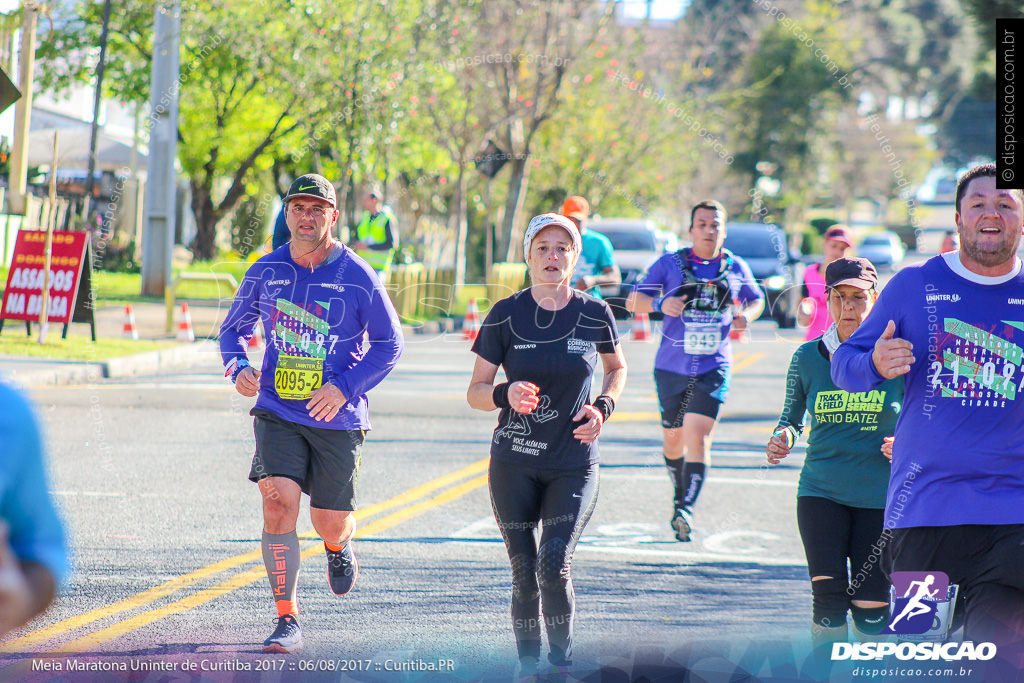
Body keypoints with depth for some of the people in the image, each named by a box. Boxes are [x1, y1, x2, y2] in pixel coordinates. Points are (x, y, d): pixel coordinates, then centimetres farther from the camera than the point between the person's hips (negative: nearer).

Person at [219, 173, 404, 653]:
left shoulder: (358, 278, -6)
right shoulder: (265, 272, 2)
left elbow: (388, 344, 1)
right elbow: (233, 328, 17)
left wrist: (345, 387, -12)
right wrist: (238, 368, -5)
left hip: (337, 418, -1)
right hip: (278, 412, 1)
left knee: (330, 523, 6)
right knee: (278, 502, -18)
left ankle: (339, 545, 48)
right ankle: (287, 622, -10)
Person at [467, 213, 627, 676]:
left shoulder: (595, 315, -1)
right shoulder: (505, 316, -3)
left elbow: (617, 368, 19)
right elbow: (476, 392, 2)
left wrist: (603, 407, -1)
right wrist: (506, 395, -20)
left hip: (574, 465, -1)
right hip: (514, 465, 1)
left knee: (555, 567, -16)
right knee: (525, 577, -1)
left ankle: (563, 660, 3)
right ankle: (528, 668, 16)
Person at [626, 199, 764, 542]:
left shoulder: (736, 268, 6)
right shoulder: (670, 264, 2)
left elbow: (756, 300, 22)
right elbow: (632, 301, 3)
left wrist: (747, 315, -2)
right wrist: (660, 303, -19)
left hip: (713, 368, -1)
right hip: (672, 368, 1)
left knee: (698, 435, -16)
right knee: (673, 437, 12)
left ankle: (686, 510, -22)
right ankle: (680, 495, 38)